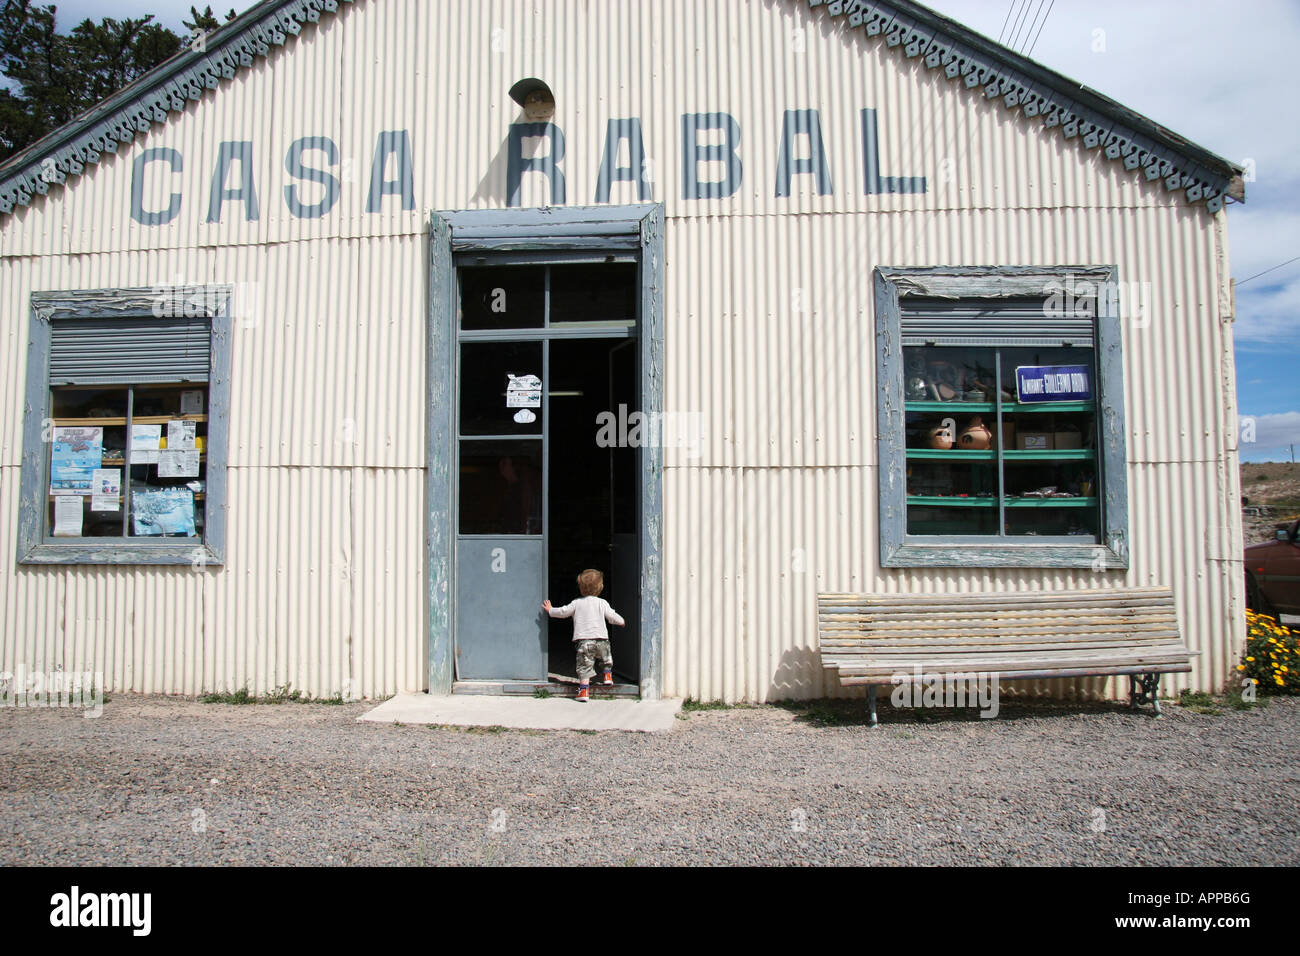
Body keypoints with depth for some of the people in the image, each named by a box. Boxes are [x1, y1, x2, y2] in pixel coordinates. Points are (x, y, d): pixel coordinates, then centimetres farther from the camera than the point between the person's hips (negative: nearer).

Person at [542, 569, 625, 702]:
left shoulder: (577, 603, 7)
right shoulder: (602, 602, 5)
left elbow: (563, 612, 11)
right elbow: (612, 617, 5)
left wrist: (550, 610, 28)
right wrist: (621, 621, 26)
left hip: (583, 640, 0)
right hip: (601, 639, 0)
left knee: (584, 666, -1)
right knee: (606, 659, 28)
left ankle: (584, 691, -8)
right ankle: (608, 676, 31)